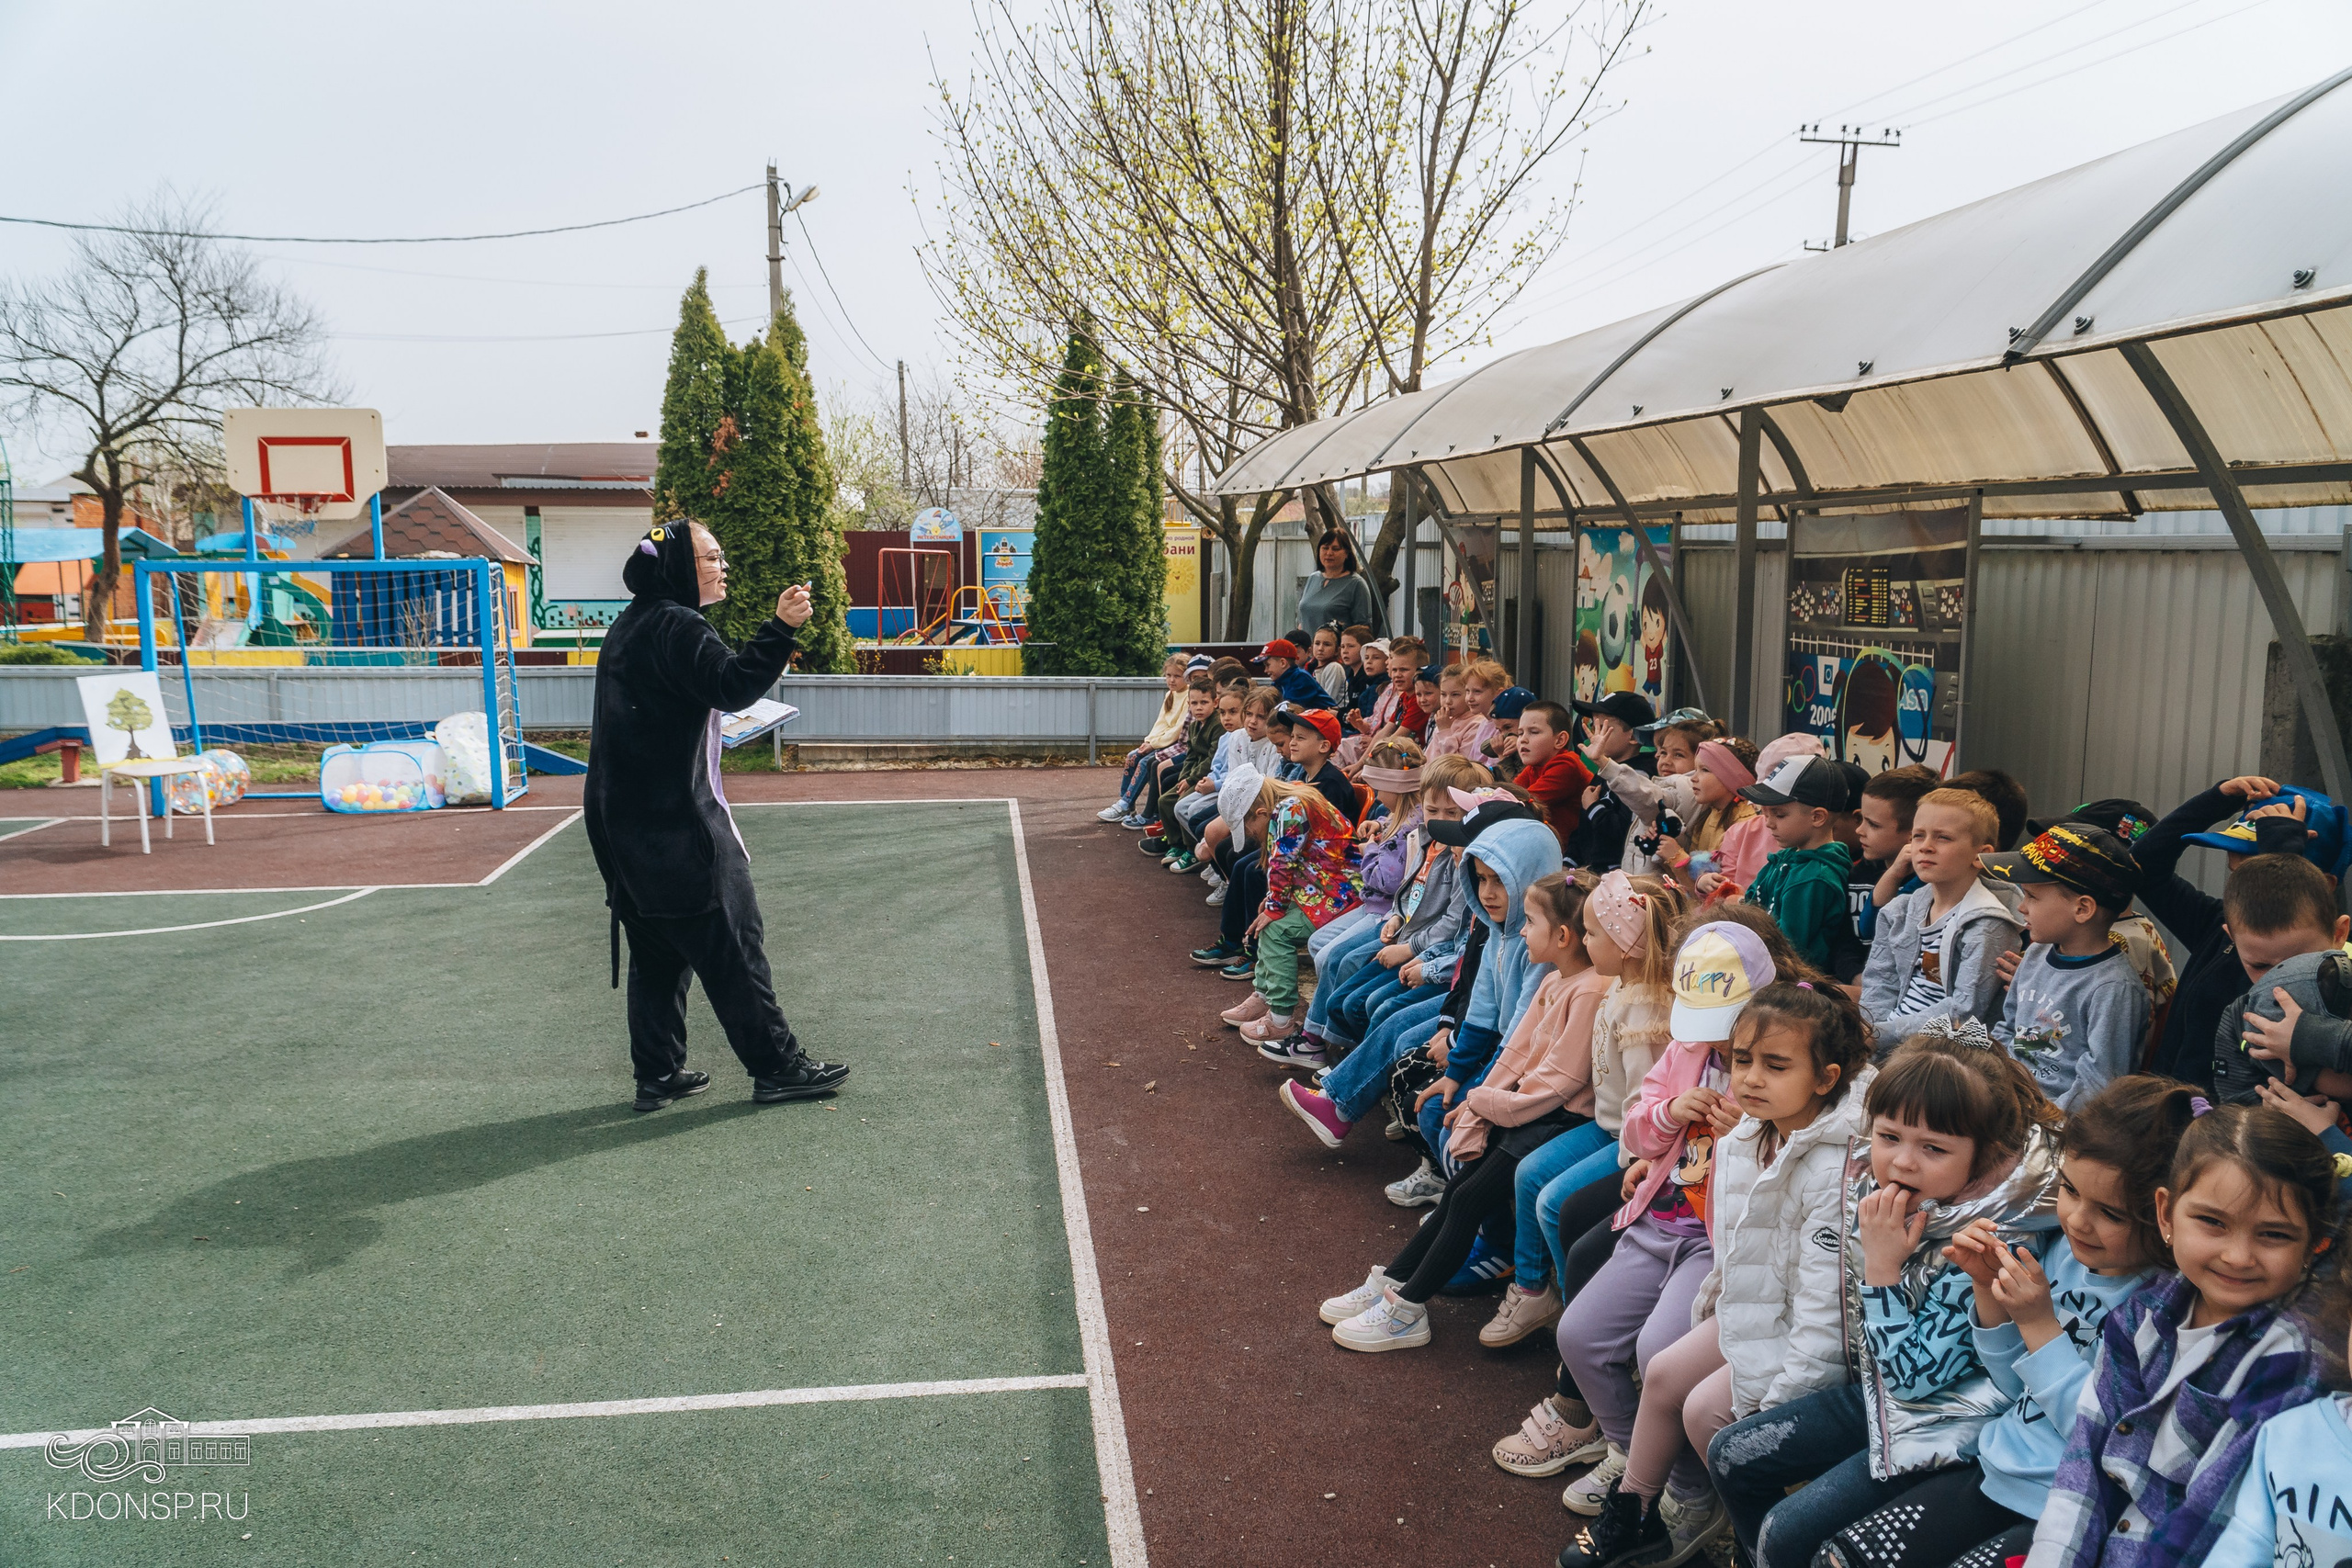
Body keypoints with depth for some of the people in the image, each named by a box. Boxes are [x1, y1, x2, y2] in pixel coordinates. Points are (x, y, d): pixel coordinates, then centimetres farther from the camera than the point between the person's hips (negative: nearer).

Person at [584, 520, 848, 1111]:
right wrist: (780, 629, -35)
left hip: (626, 823, 10)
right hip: (679, 824, -10)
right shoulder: (676, 627, -14)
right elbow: (731, 686, -30)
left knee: (658, 950, 14)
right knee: (732, 945, -2)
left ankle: (658, 1074, 18)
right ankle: (776, 1067, 5)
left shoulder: (630, 626, 17)